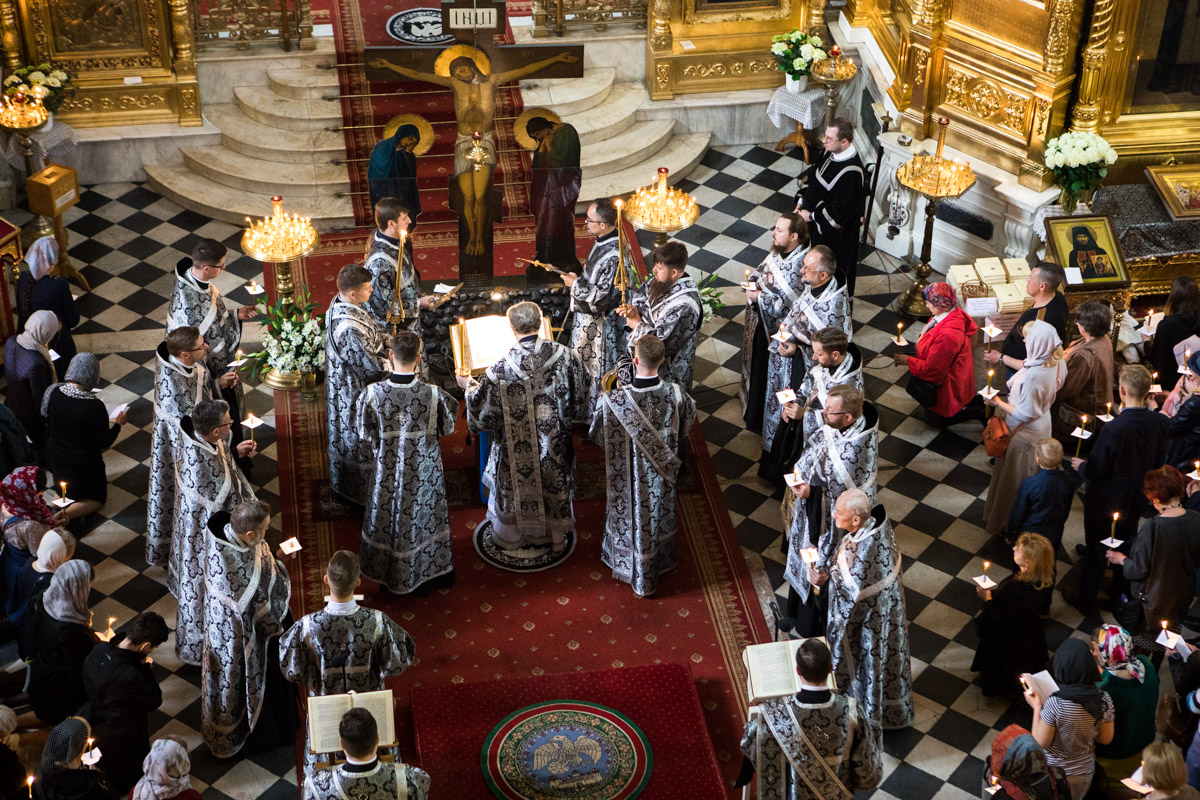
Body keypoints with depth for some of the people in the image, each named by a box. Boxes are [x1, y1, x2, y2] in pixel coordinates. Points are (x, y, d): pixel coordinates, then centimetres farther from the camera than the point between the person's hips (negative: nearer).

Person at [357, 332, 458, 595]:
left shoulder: (373, 393, -21)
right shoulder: (433, 394, -22)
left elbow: (365, 435, -8)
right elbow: (447, 428, -5)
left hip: (387, 470, 0)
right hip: (424, 472, 0)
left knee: (388, 517, 20)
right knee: (425, 519, 20)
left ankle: (390, 578, 36)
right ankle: (428, 575, 37)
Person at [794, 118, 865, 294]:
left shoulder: (851, 173, -34)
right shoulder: (829, 152, -8)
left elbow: (839, 212, -30)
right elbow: (812, 176, 11)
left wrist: (811, 216, -19)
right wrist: (801, 202, 2)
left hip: (835, 232, -9)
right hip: (817, 222, 9)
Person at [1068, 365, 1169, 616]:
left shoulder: (1113, 429, -35)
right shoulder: (1159, 423, -17)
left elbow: (1094, 471, -25)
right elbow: (1158, 463, -2)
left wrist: (1080, 465, -4)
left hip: (1105, 503, -5)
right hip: (1136, 500, 6)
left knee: (1096, 552, 14)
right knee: (1126, 545, 27)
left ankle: (1087, 602, 31)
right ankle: (1119, 592, 48)